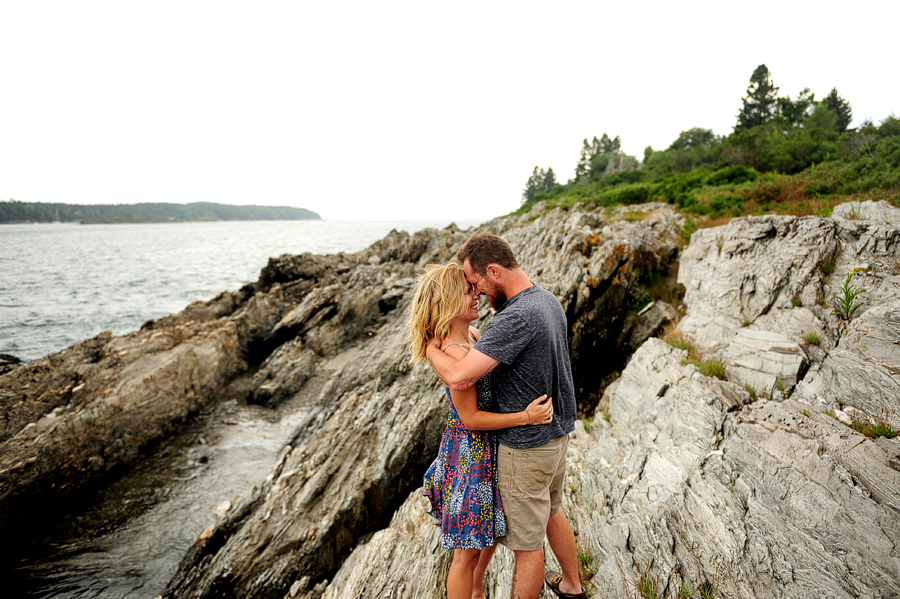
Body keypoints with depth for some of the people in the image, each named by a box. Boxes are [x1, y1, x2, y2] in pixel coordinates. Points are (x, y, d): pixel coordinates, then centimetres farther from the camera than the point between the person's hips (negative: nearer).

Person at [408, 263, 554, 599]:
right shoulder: (454, 354, -28)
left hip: (490, 449, 10)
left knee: (491, 531, 28)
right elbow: (470, 418, -24)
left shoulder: (473, 334, 0)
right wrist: (525, 417, -26)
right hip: (470, 454, -9)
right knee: (468, 551, 10)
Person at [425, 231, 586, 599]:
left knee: (527, 543, 10)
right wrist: (477, 340, 7)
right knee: (551, 513, 30)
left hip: (526, 449, -10)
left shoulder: (515, 318, -30)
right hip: (557, 433, 10)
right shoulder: (550, 301, 1)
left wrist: (430, 347, -17)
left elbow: (459, 377, -35)